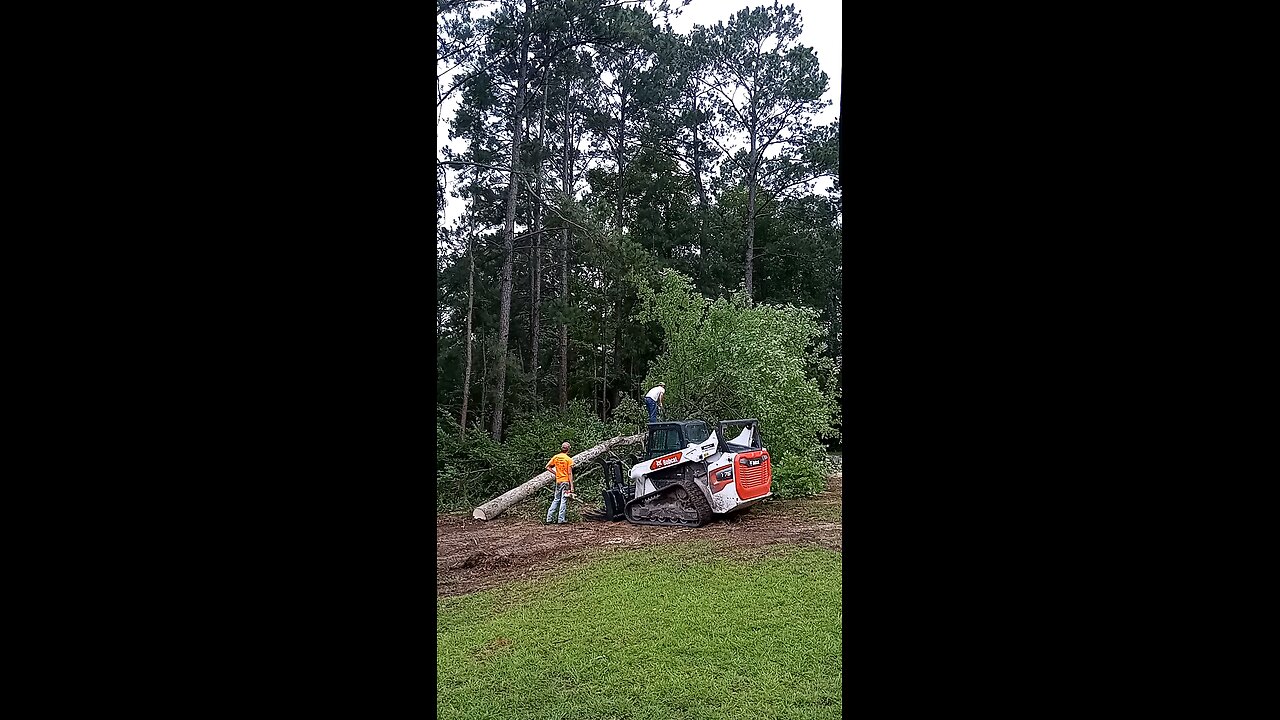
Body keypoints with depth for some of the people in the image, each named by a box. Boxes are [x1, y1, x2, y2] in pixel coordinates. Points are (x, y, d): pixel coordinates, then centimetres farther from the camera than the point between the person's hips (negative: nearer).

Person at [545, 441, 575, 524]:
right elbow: (570, 474, -12)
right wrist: (572, 486, -11)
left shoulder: (556, 457, 4)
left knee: (556, 500, 14)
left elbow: (547, 467, 7)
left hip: (558, 481, 5)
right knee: (564, 501, 0)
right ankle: (561, 519, 1)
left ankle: (549, 518, 11)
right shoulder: (569, 459, -11)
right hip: (566, 481, -5)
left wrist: (555, 473, 11)